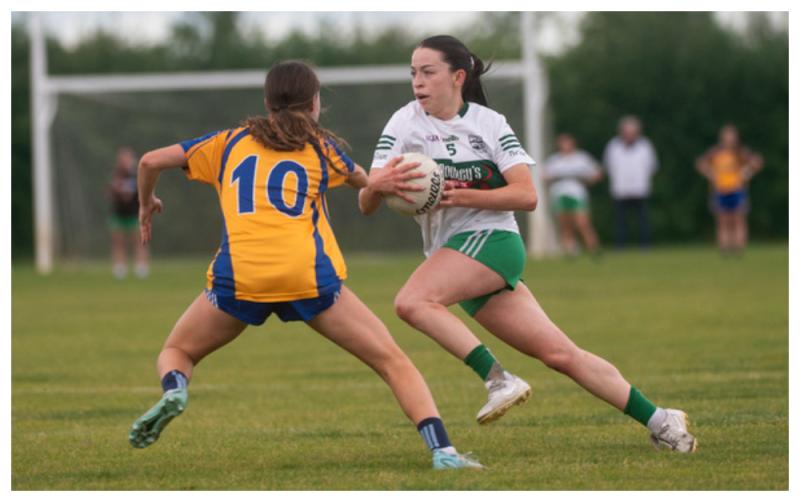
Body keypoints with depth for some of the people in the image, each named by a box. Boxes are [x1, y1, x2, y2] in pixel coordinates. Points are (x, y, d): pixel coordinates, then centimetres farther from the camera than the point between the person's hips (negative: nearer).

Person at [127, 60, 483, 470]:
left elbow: (151, 162, 19)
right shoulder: (320, 146, 18)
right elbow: (363, 182, 37)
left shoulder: (230, 142, 21)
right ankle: (441, 449, -11)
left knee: (177, 352, 23)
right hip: (309, 276, -1)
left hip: (239, 276, 1)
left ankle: (174, 390, -13)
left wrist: (146, 204, 38)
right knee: (391, 360, 8)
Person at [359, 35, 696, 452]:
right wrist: (377, 186, -27)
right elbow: (366, 205, -3)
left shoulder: (488, 122, -2)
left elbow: (527, 196, -9)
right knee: (559, 353, 0)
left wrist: (461, 197, -20)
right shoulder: (405, 123, 5)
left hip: (490, 237, -4)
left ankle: (499, 380, -24)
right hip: (452, 254, 4)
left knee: (411, 301, -29)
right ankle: (658, 420, 7)